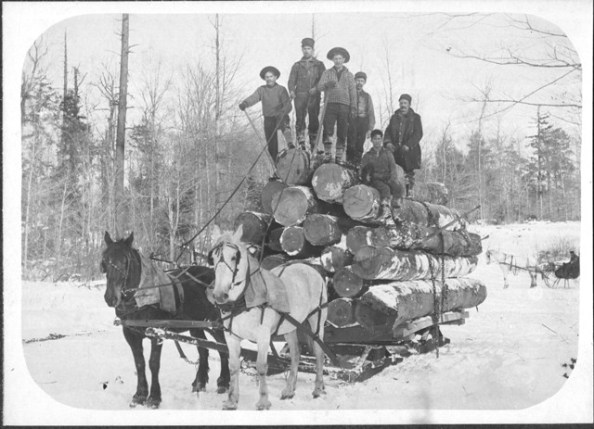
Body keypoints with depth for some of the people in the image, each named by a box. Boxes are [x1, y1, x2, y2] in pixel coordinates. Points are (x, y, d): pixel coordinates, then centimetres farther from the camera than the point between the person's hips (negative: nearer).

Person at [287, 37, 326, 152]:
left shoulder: (319, 64, 14)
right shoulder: (297, 65, 17)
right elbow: (292, 80, 9)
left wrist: (316, 88, -15)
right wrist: (291, 90, -11)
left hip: (314, 96, 0)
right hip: (300, 95, 1)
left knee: (314, 120, -3)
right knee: (300, 120, -7)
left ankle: (313, 146, 2)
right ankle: (301, 145, -7)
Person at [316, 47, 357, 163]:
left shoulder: (349, 75, 16)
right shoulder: (327, 73, 13)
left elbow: (353, 92, 13)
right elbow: (319, 87, 0)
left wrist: (353, 108, 3)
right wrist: (327, 84, -23)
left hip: (344, 105, 1)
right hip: (330, 104, -1)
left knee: (342, 133, 0)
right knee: (327, 132, -10)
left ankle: (339, 157, 4)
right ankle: (327, 155, -8)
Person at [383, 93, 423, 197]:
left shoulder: (415, 118, 4)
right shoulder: (394, 117, 16)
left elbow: (418, 133, -5)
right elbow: (388, 131, 14)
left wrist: (408, 145, -17)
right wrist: (388, 142, -7)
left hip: (409, 150, -3)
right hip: (395, 150, 3)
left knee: (409, 173, -1)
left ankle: (409, 192, 4)